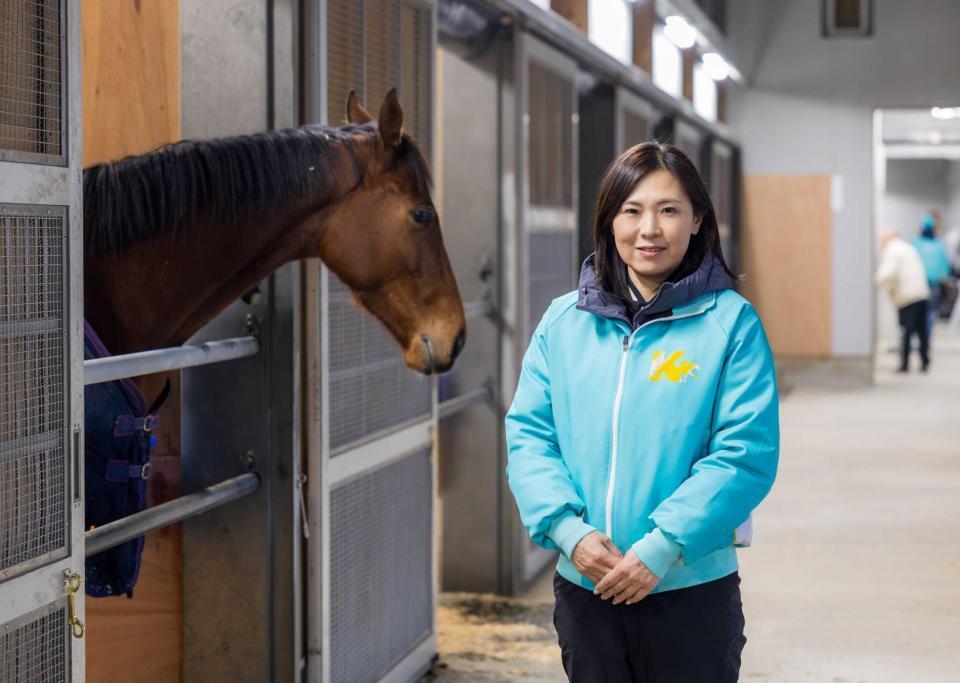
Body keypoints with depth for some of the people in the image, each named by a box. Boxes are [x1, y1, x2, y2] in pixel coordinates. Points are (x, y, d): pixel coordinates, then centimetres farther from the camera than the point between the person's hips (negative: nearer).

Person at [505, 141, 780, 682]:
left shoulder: (731, 322, -5)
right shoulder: (563, 321, 5)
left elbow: (746, 454, -12)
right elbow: (528, 435, 2)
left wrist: (662, 547, -18)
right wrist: (568, 528, -13)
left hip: (693, 587, -3)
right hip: (584, 588, 3)